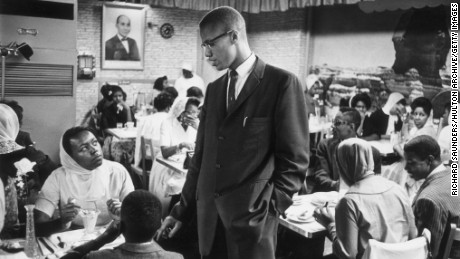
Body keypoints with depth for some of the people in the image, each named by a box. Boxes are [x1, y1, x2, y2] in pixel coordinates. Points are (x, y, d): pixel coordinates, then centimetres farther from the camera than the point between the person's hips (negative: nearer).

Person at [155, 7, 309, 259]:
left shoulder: (282, 83, -7)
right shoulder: (214, 88, 12)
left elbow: (295, 158, -8)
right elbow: (201, 155, 13)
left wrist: (270, 207, -14)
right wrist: (182, 209, 12)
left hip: (252, 216, -5)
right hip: (210, 213, 6)